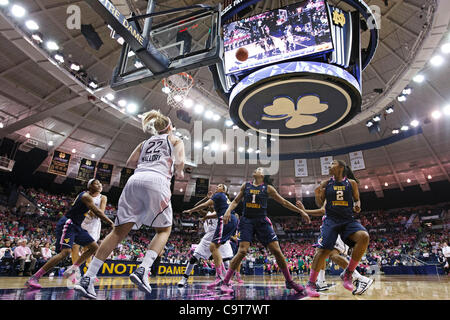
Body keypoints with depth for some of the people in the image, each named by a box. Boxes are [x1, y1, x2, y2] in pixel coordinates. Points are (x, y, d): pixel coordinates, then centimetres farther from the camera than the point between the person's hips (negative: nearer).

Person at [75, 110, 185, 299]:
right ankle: (142, 270, -11)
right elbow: (179, 161, 2)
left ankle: (87, 279, 1)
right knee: (164, 230, 9)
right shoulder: (175, 140, 20)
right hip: (156, 182, -4)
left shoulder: (146, 142, 31)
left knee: (120, 230, 5)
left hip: (134, 181, 5)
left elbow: (130, 163, 20)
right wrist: (179, 173, 22)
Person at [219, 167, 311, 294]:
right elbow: (235, 201, 12)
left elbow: (283, 202, 9)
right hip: (246, 220, -1)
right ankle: (225, 282, -2)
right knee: (242, 251, -15)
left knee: (277, 251, -3)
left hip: (262, 221, 1)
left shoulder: (268, 188, 5)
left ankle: (289, 281, 16)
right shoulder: (246, 185, 9)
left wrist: (300, 211, 7)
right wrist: (228, 211, -7)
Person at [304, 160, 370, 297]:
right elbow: (320, 205, 9)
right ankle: (311, 283, 2)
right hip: (331, 219, -1)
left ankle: (347, 273, -9)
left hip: (348, 219, 1)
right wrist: (317, 195, -13)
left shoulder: (352, 183, 6)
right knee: (323, 250, -12)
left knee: (364, 236, -27)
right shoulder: (326, 183, 6)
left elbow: (357, 199, 18)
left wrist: (357, 205, -6)